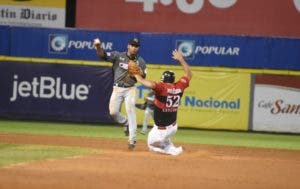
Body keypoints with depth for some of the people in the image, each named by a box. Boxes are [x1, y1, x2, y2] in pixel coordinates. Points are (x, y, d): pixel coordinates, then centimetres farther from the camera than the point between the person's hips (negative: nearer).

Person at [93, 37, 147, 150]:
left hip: (130, 89, -1)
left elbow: (143, 77, 1)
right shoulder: (118, 56, 0)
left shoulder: (140, 61, 4)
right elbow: (103, 55, -13)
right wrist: (98, 46, -33)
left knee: (131, 111, -15)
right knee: (113, 112, -5)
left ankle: (132, 140, -15)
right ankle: (126, 123, 28)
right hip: (117, 88, 1)